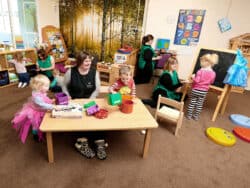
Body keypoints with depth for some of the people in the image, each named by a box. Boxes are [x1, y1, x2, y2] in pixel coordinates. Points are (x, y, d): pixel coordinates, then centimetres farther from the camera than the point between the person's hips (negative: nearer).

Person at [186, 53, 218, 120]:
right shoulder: (213, 73, -6)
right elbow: (211, 82, 7)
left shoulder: (200, 71, -21)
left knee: (192, 103, 9)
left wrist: (193, 77, -4)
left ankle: (189, 115, 17)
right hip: (204, 91, 4)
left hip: (196, 90, -4)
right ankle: (196, 116, 24)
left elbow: (196, 80, -22)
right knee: (199, 104, 14)